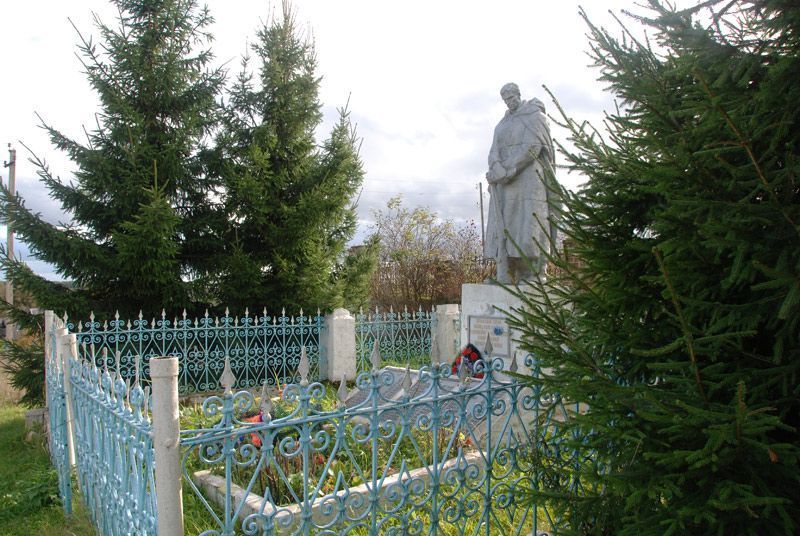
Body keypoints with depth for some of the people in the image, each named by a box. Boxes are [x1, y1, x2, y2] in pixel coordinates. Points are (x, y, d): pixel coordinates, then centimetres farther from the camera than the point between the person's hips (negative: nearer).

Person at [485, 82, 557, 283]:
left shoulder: (535, 116, 5)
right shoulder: (502, 125, 22)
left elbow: (532, 147, -10)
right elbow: (494, 152, 7)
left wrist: (506, 171, -18)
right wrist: (499, 172, -16)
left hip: (528, 178, -5)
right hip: (505, 185, 5)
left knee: (529, 226, -14)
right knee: (503, 227, -5)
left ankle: (534, 276, -15)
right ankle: (504, 278, -9)